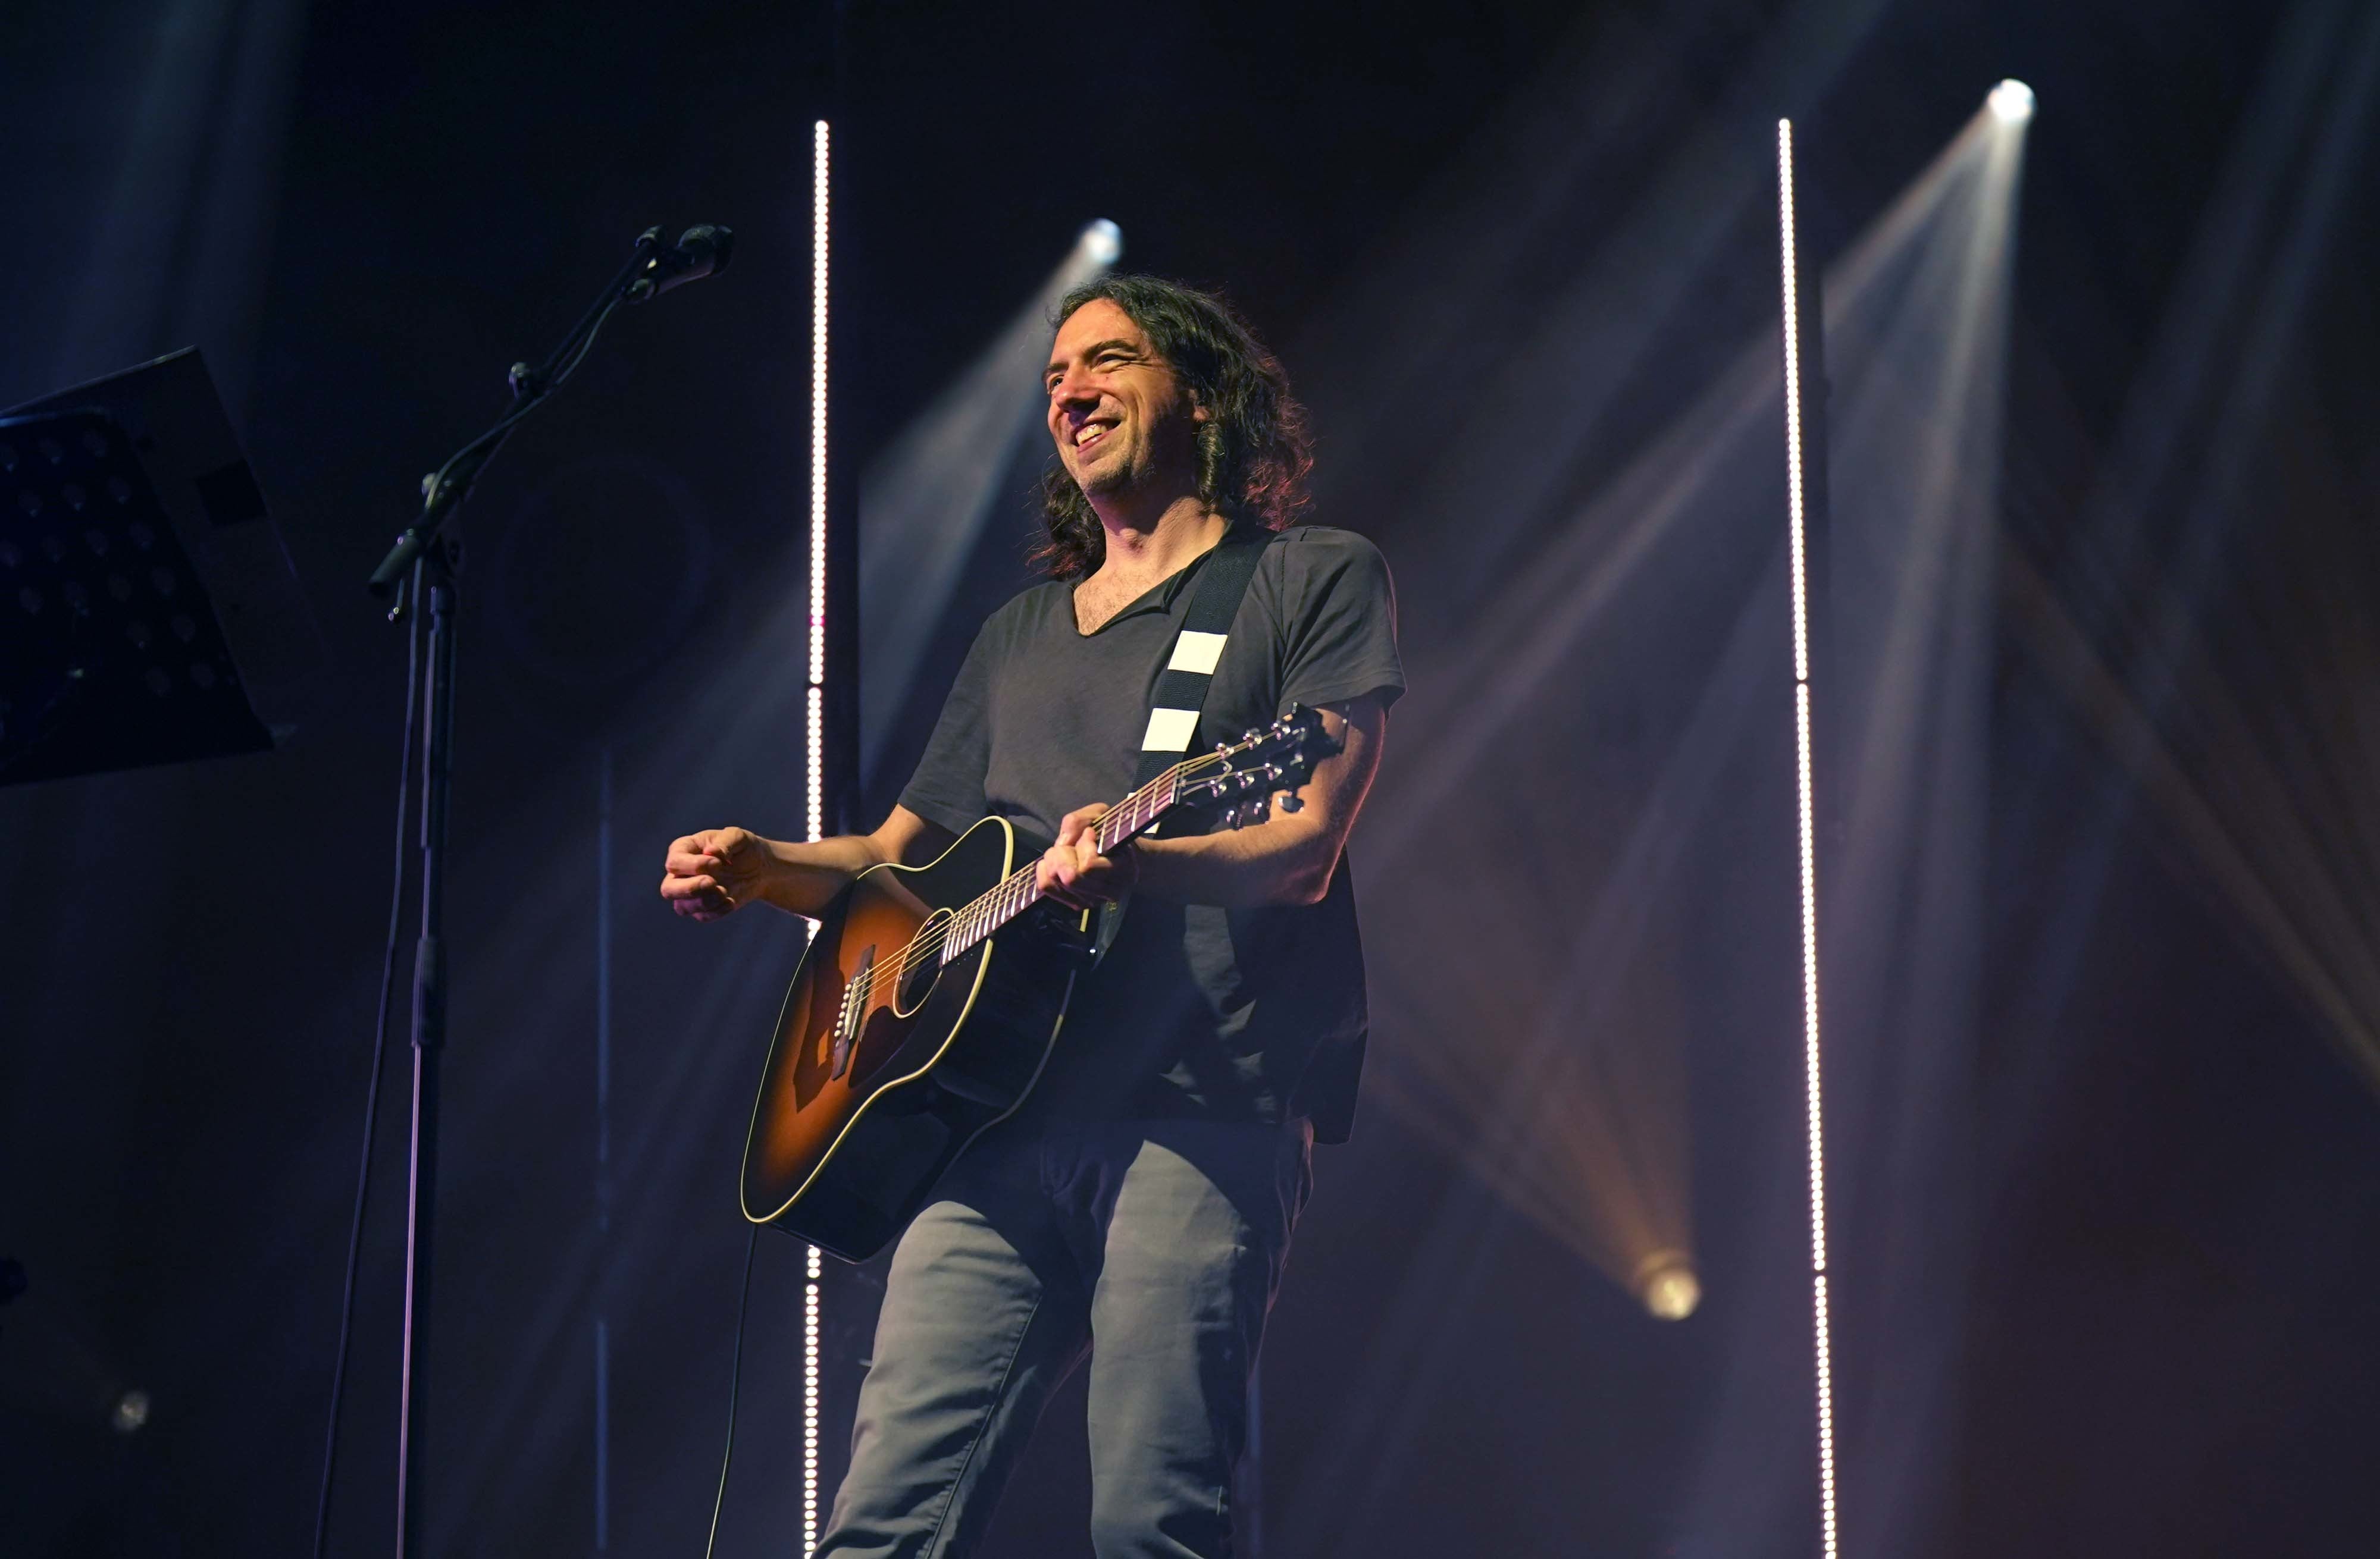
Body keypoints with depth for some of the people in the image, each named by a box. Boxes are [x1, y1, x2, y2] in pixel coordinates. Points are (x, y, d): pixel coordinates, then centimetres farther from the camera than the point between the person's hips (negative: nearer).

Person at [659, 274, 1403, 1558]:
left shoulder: (1313, 580, 10)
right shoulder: (1020, 637, 28)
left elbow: (1304, 853, -2)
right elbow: (900, 854, 34)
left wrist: (1134, 860, -22)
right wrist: (759, 867, 12)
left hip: (1201, 1106, -5)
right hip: (1004, 1114, 5)